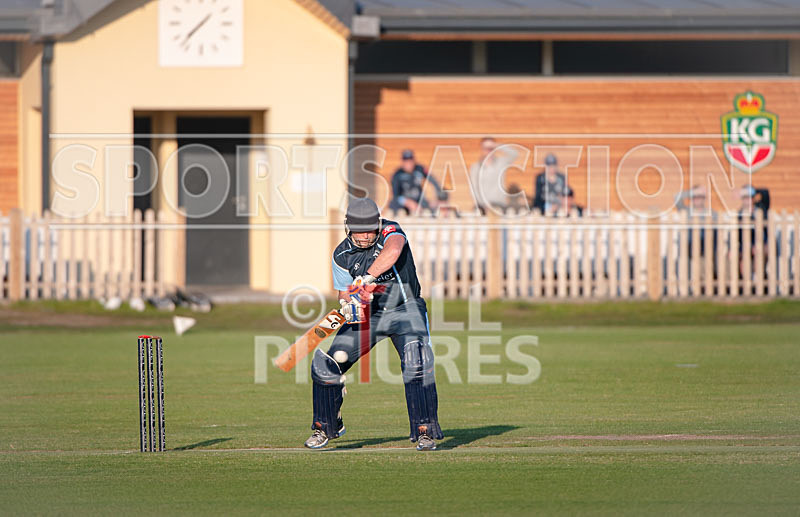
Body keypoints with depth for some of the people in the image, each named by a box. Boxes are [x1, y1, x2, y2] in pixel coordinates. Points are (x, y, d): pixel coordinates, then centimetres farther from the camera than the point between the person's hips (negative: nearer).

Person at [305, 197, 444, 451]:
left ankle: (425, 430, -17)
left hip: (405, 309, -4)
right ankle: (326, 425, 18)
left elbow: (393, 250, -42)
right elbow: (345, 292, 3)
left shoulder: (389, 232, -18)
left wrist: (367, 278, -54)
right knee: (325, 363, -5)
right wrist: (347, 306, -21)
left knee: (417, 363, -28)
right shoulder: (342, 255, -5)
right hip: (366, 315, 4)